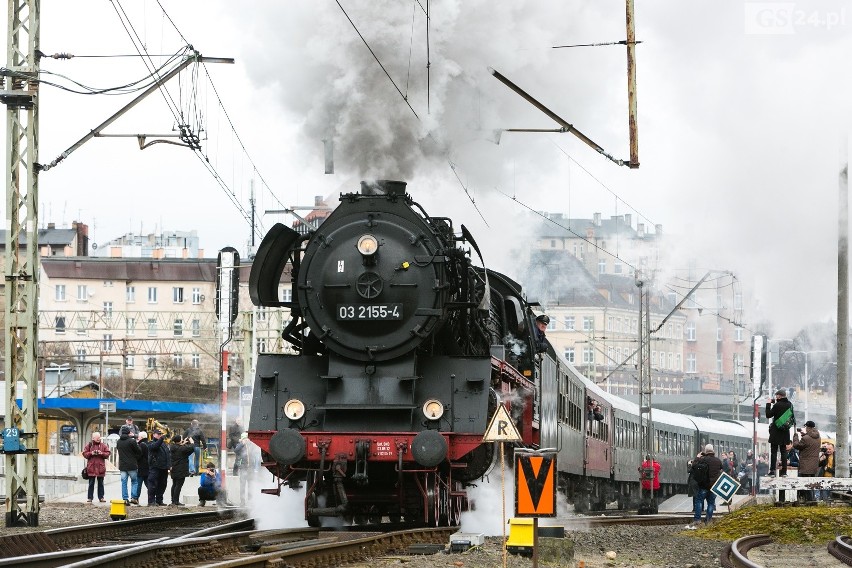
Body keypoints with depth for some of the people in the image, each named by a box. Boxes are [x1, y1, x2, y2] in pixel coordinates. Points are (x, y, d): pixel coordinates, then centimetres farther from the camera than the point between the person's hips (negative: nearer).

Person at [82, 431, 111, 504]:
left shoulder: (103, 445, 6)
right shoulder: (89, 445, 5)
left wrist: (102, 453, -15)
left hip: (100, 467, 1)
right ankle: (90, 497, 6)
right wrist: (91, 453, -15)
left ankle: (101, 497, 12)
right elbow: (85, 454, 1)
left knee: (101, 483, 6)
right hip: (91, 467, -1)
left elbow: (107, 454, 3)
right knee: (91, 484, 2)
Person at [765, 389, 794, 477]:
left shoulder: (777, 405, -15)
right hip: (785, 432, 6)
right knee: (784, 451, 10)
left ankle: (772, 471, -6)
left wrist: (768, 404, -1)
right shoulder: (789, 404, 3)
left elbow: (768, 415, -12)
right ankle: (784, 471, 7)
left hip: (776, 431, -6)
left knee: (773, 451, -2)